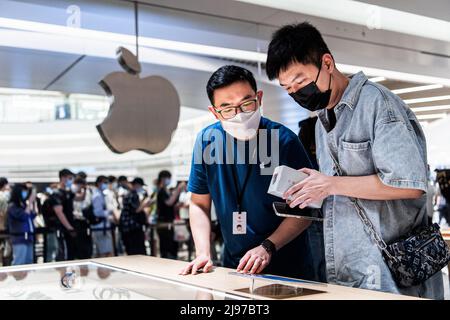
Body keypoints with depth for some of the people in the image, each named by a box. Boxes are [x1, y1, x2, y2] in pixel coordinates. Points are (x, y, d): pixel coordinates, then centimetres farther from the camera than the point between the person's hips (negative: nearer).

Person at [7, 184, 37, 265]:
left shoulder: (23, 205, 12)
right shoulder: (12, 206, -8)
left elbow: (33, 216, 16)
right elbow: (23, 216, -19)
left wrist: (34, 202, 6)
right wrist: (30, 201, -15)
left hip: (28, 237, 8)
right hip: (19, 239, -8)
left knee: (29, 263, 9)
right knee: (18, 263, -10)